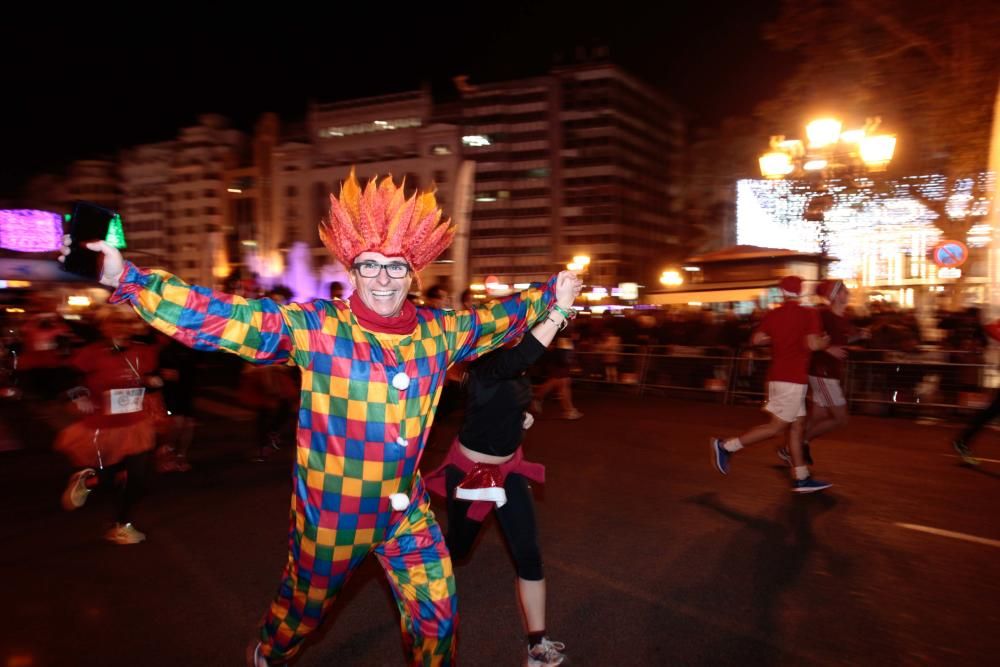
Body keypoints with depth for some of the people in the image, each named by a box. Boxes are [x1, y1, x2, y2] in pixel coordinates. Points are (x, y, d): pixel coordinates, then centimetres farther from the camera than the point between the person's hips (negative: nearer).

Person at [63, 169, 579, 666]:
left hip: (407, 514, 3)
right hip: (331, 516, -2)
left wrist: (550, 294, 17)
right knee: (303, 610, 24)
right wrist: (124, 278, -30)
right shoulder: (316, 328, -17)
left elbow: (493, 321, 12)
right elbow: (223, 319, -23)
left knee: (437, 618, 14)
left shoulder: (437, 332, -4)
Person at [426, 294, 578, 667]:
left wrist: (521, 416, -3)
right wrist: (559, 310, -57)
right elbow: (521, 356, -52)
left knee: (528, 553, 1)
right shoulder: (487, 367, -28)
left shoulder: (513, 370, -3)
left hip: (508, 467, 6)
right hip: (470, 469, -6)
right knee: (458, 546, 16)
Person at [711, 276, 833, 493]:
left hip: (778, 376, 7)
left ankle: (801, 479, 13)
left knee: (796, 425, 11)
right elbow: (813, 344, -20)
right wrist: (825, 341, 1)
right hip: (793, 379, -7)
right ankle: (726, 446, -2)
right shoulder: (808, 314, -9)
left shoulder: (772, 315, 5)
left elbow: (756, 339, 0)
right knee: (777, 426, -1)